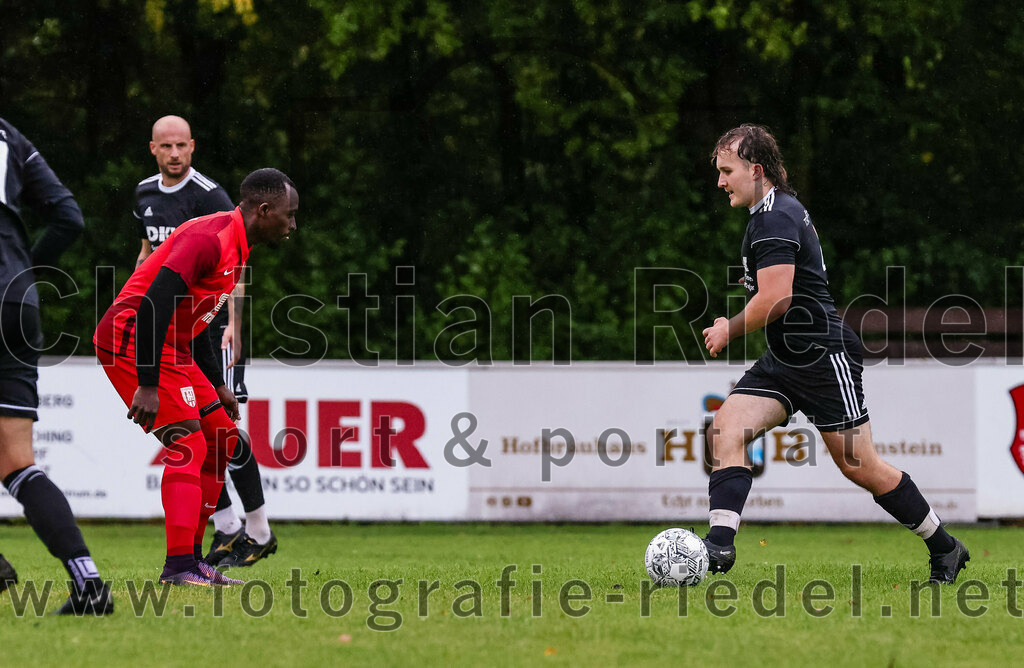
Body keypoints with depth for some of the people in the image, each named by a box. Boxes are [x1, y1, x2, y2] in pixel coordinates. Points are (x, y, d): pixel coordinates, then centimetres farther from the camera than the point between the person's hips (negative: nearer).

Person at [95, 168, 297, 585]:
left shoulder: (236, 248, 14)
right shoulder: (210, 238, -20)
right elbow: (154, 303, -28)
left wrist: (216, 386, 25)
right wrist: (147, 385, -30)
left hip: (172, 347, 11)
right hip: (131, 337, -11)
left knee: (222, 438, 11)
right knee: (189, 445, -18)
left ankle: (191, 559, 13)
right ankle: (179, 565, -21)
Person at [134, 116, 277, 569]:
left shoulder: (209, 196, -12)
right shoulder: (145, 194, 10)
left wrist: (233, 324, -28)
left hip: (213, 324, -7)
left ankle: (260, 532, -2)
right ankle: (227, 529, 9)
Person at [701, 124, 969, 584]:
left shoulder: (775, 218, -17)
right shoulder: (782, 208, 15)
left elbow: (776, 299, -25)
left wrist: (729, 329, -11)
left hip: (825, 356, -10)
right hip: (783, 362, 10)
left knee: (860, 467, -2)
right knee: (726, 429, -9)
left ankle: (944, 549, 13)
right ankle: (720, 544, -19)